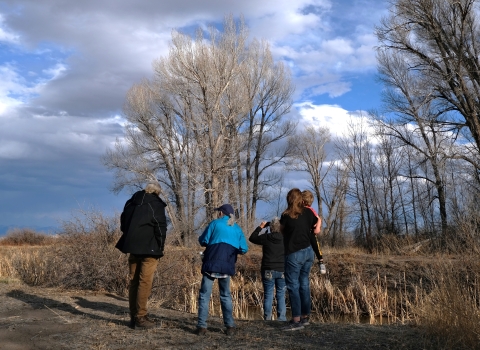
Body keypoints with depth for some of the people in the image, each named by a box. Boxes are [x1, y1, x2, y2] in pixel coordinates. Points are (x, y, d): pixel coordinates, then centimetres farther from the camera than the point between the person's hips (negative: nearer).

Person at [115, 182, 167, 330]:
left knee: (134, 281, 11)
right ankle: (140, 318, -3)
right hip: (149, 248, -6)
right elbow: (160, 227, -10)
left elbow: (123, 223, 19)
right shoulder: (155, 204, -5)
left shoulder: (131, 202, 14)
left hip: (133, 247, 6)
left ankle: (133, 317, 15)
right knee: (144, 282, -4)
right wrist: (160, 247, 0)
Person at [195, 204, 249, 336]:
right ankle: (230, 326, 11)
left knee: (204, 295, 1)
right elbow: (244, 249, 6)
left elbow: (203, 241, 1)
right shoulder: (237, 229, 11)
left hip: (211, 263, -3)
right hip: (227, 266, 3)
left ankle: (202, 326, -4)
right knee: (225, 295, 15)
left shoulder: (215, 223, 2)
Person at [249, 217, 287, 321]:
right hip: (282, 271, 1)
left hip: (268, 271, -1)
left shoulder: (265, 237, -6)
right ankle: (281, 318, 7)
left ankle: (267, 318, 7)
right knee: (281, 296, 7)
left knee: (268, 295, 6)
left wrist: (260, 227, 15)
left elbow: (252, 238, 8)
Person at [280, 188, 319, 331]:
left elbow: (282, 230, 4)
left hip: (294, 254, -6)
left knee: (293, 286, -2)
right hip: (308, 251, 6)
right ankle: (305, 316, 22)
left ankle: (296, 320, -4)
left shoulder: (286, 215, -12)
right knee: (304, 284, 14)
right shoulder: (308, 212, 1)